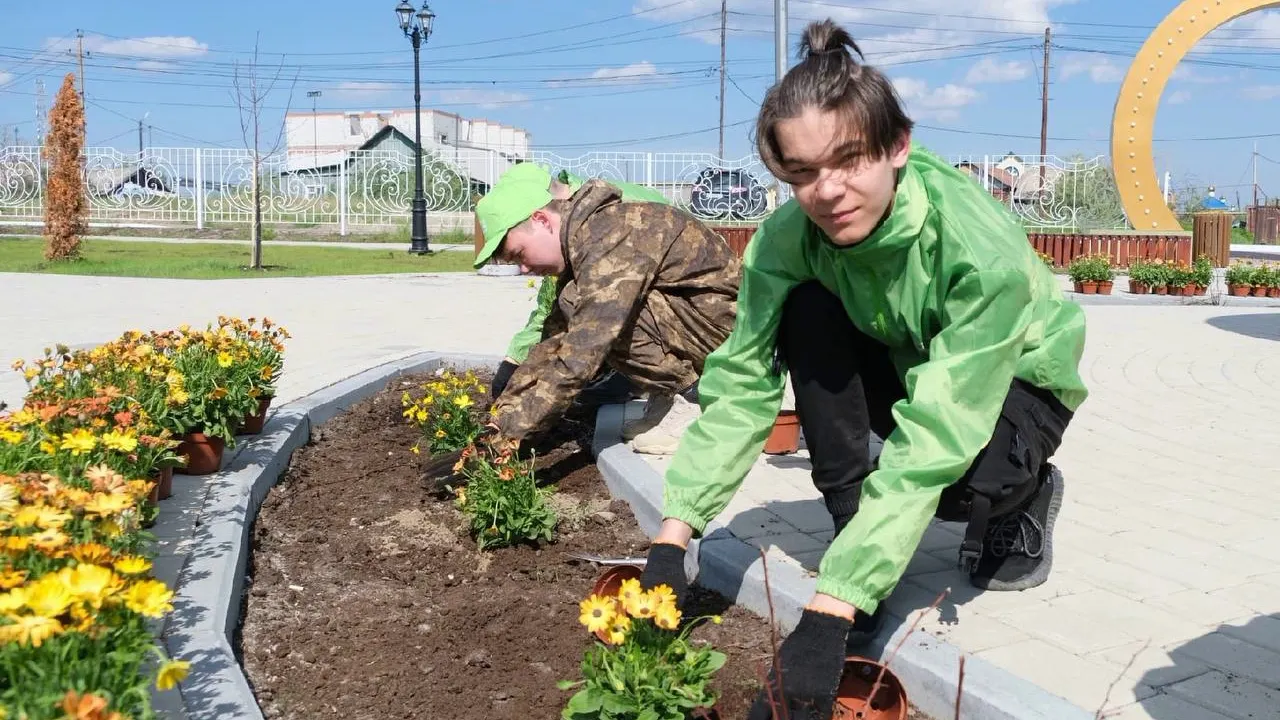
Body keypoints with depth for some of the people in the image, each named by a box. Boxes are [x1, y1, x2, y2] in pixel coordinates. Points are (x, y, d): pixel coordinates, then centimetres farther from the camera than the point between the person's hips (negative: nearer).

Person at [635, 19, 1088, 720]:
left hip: (1015, 381, -3)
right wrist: (673, 537, -34)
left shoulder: (985, 252, -38)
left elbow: (930, 446, -43)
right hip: (906, 364, 4)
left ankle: (1026, 494, 4)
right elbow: (740, 381, -24)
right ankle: (854, 548, -13)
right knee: (807, 313, -25)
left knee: (965, 478, -36)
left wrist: (827, 615, -47)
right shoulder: (788, 237, -24)